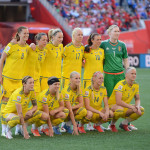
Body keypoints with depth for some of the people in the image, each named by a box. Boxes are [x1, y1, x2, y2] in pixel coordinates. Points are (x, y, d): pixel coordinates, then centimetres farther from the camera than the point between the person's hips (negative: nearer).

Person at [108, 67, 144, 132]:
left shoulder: (136, 85, -2)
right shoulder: (121, 84, -24)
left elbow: (137, 99, 9)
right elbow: (118, 101, -32)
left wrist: (137, 106, -15)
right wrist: (131, 107, -31)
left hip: (125, 106, 7)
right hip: (113, 105, -7)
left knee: (141, 110, -14)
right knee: (120, 109, -41)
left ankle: (124, 123, 5)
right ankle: (112, 124, -9)